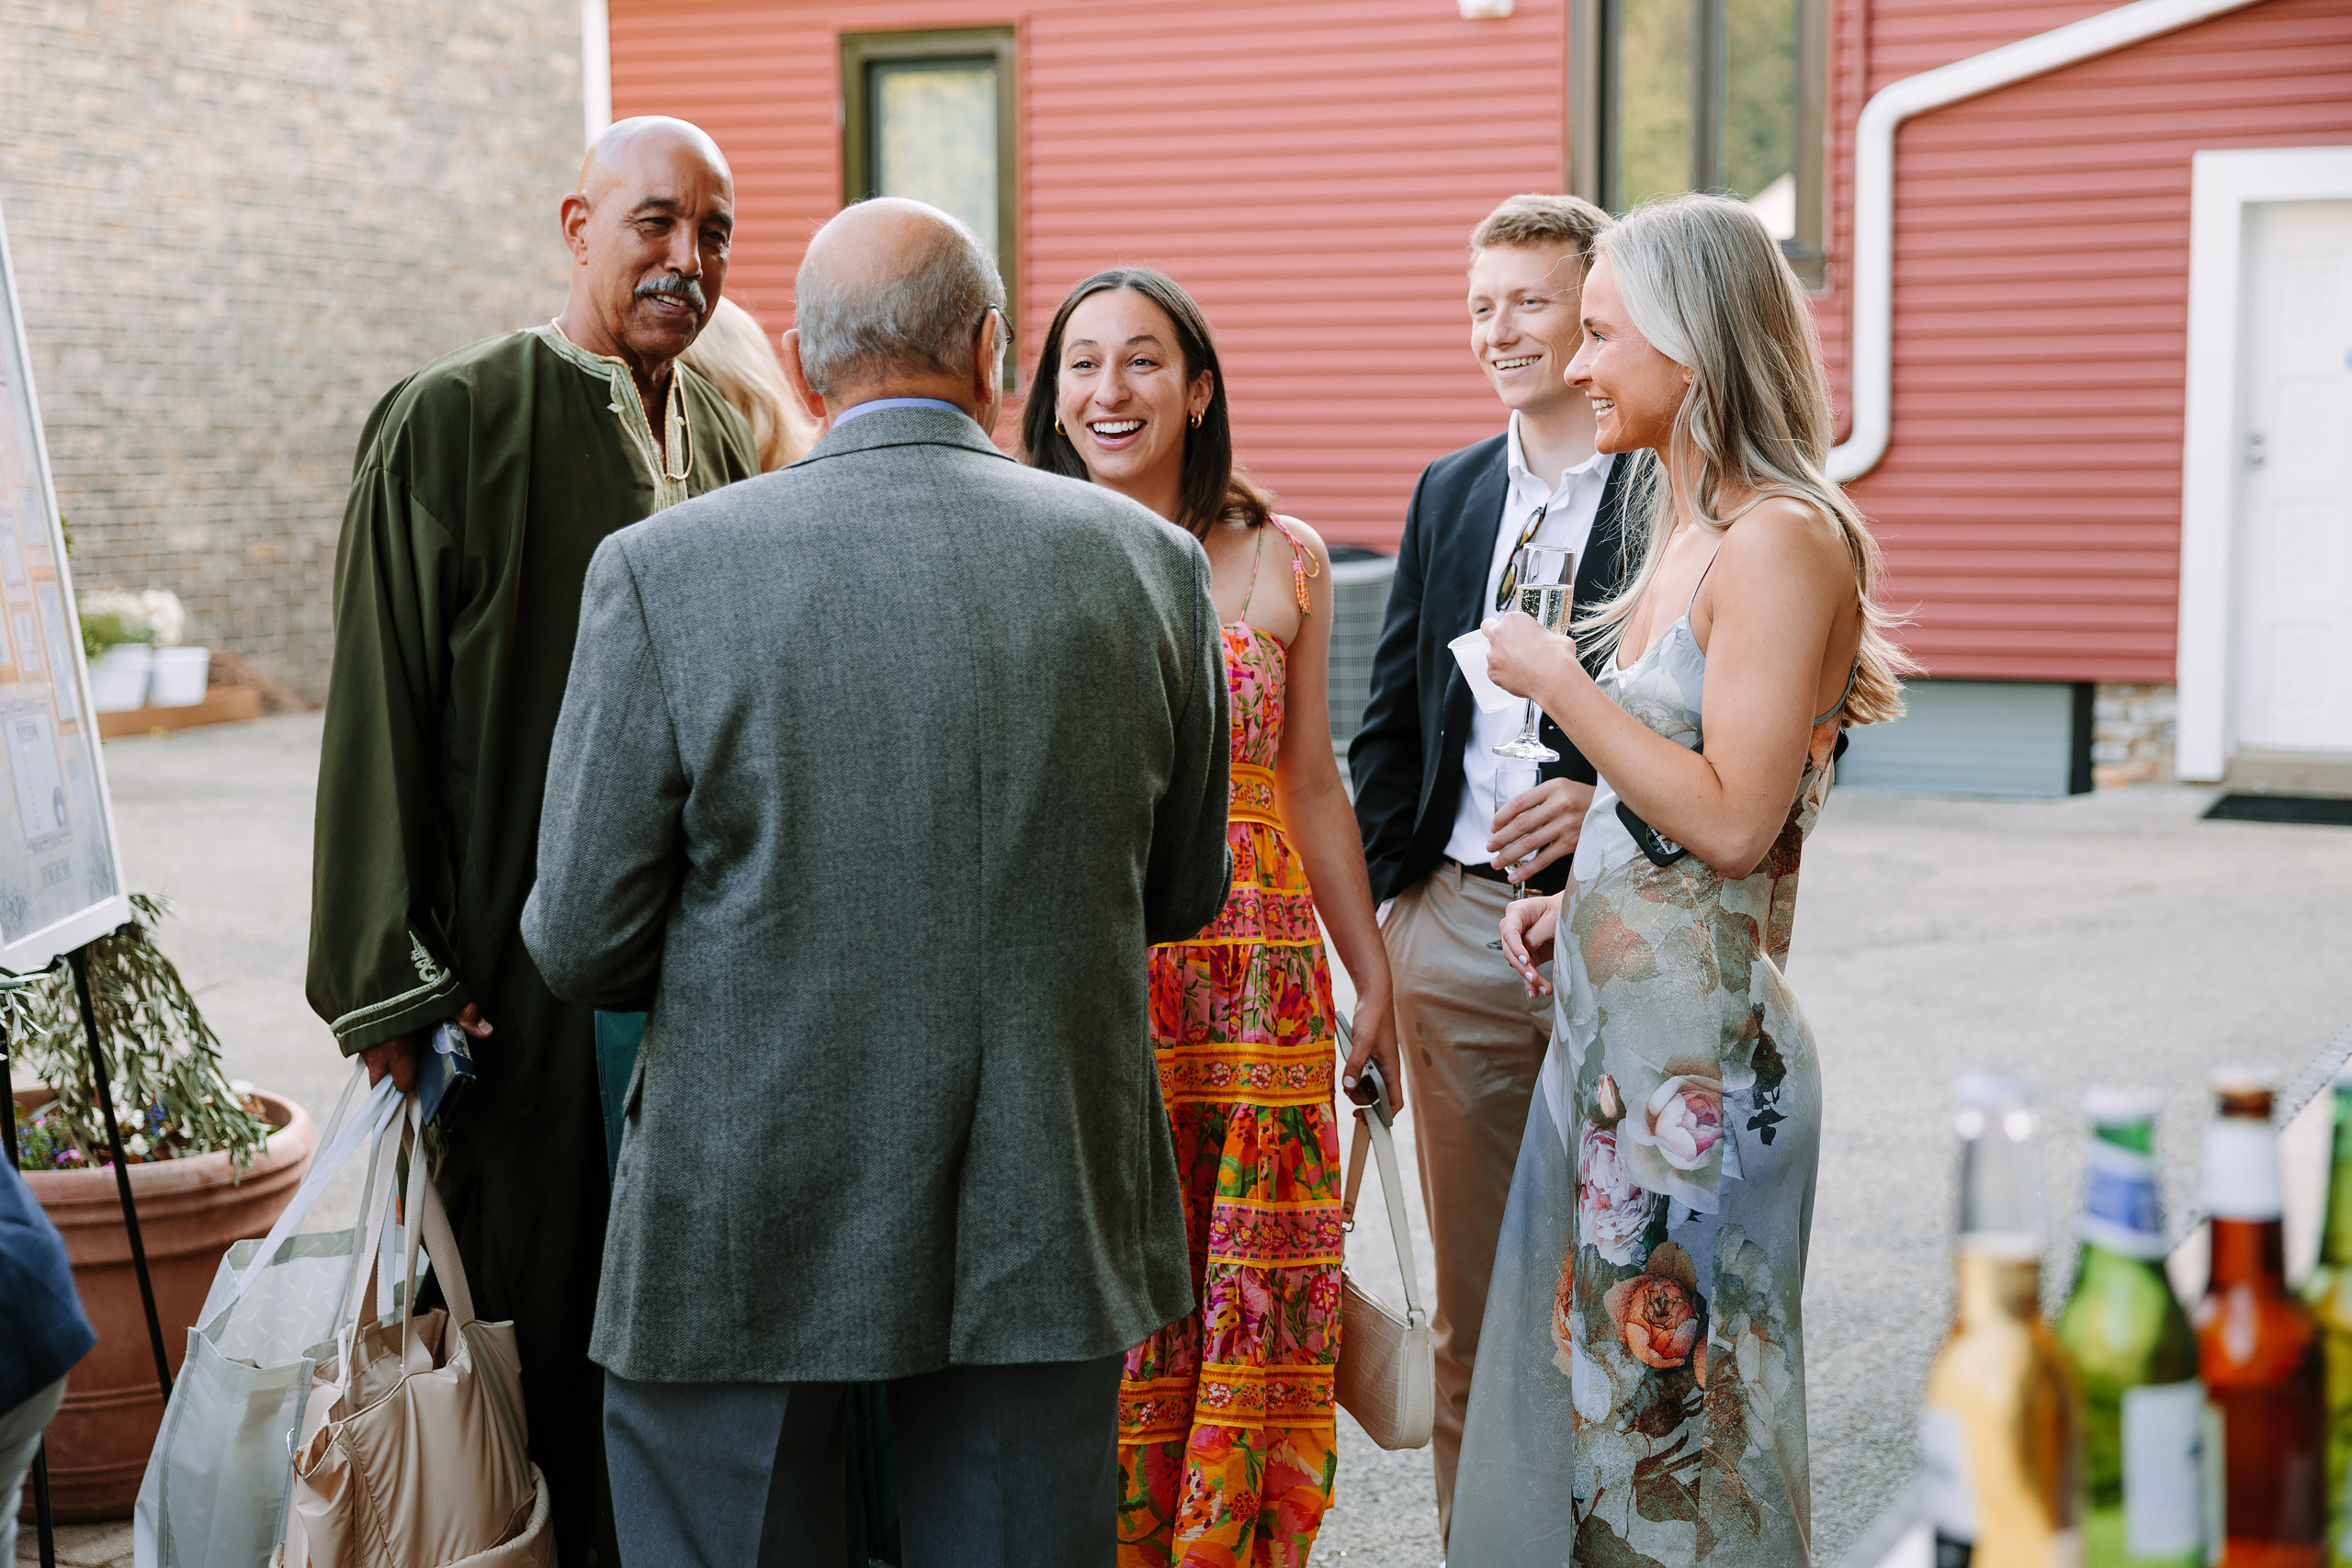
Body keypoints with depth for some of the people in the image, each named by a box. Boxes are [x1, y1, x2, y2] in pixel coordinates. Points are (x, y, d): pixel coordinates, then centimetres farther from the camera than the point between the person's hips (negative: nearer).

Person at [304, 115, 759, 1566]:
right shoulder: (452, 423, -7)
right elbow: (377, 711, -9)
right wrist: (390, 983, -13)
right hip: (529, 959, -5)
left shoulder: (721, 436, 12)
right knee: (552, 1312, 3)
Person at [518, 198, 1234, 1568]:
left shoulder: (663, 572, -11)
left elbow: (583, 943, -7)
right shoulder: (1150, 561, -3)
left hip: (746, 1242, -2)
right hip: (1048, 1233, 3)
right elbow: (1185, 892, 8)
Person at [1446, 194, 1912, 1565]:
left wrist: (1560, 680, -16)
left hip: (1697, 1055, -9)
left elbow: (1734, 820, -22)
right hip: (1614, 1033, 9)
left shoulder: (1782, 540, -16)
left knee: (1672, 1416, 3)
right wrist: (1583, 899, 9)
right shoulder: (1690, 529, 13)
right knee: (1589, 1395, 16)